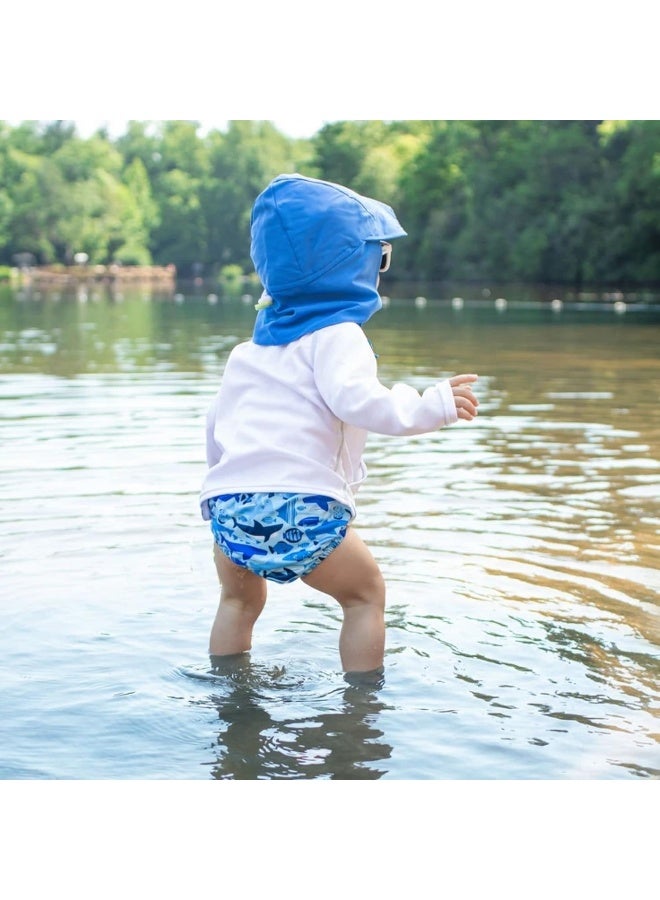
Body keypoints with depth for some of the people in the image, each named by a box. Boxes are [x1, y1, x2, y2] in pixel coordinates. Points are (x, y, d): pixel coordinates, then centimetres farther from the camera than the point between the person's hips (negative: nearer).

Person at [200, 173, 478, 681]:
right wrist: (432, 407, -12)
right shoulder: (336, 334, 1)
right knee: (365, 594, 10)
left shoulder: (250, 348, 24)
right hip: (299, 503, -7)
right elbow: (355, 400, -17)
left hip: (227, 497, 7)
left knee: (240, 598, 27)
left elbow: (217, 424, 30)